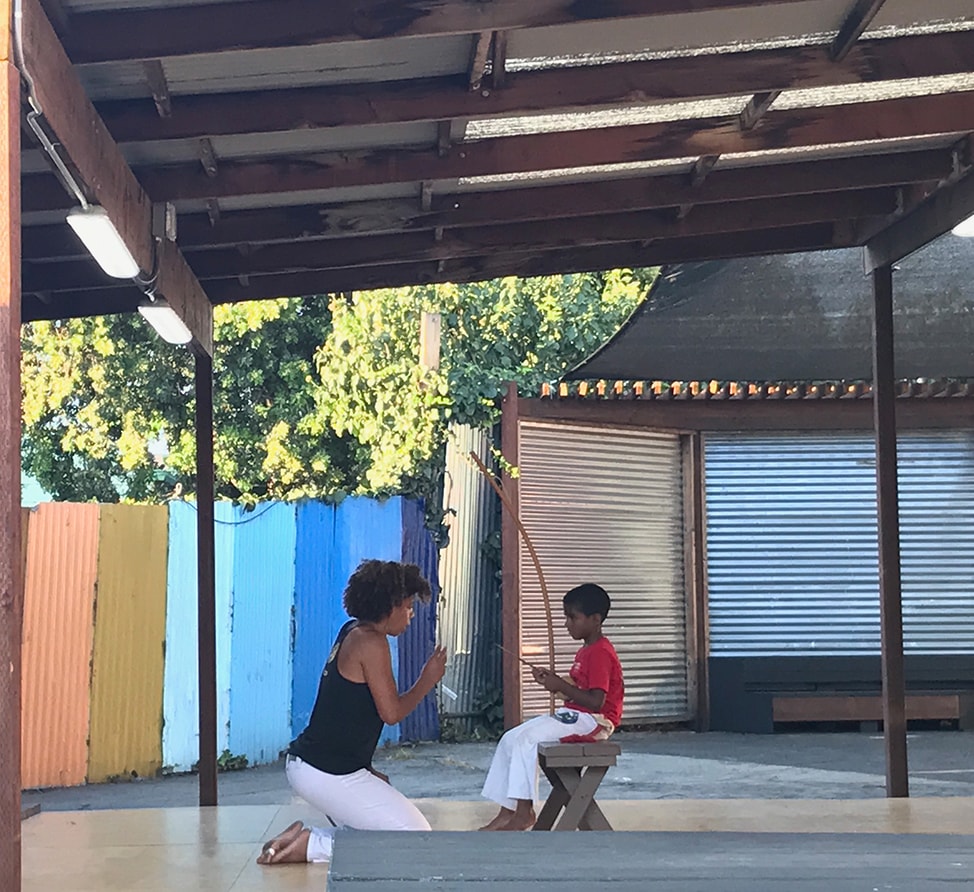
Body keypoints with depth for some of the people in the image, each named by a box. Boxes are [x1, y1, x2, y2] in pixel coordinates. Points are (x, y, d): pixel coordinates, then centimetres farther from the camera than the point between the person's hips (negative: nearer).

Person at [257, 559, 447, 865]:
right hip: (328, 773, -10)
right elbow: (391, 712, -16)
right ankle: (311, 846, -9)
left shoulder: (352, 633, 13)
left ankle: (302, 838, 4)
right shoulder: (371, 643, -15)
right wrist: (427, 681, 0)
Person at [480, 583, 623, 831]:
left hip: (594, 721, -11)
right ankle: (507, 812, -2)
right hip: (575, 717, 11)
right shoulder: (586, 651, 18)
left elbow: (596, 701, -23)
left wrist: (561, 686, -18)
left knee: (527, 737, -24)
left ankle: (524, 812, -19)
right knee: (511, 739, 1)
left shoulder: (600, 653, -15)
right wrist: (553, 681, 4)